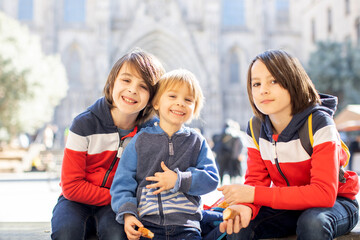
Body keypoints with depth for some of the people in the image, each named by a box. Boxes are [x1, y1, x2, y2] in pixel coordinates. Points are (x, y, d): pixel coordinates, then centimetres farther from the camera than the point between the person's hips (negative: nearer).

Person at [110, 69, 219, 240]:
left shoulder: (197, 141, 12)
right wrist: (127, 214, -9)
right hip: (147, 223, -1)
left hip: (186, 224, 1)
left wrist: (178, 180, -11)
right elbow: (123, 182, 6)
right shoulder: (140, 140, 8)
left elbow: (211, 179, 3)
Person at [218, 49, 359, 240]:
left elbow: (324, 193, -30)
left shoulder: (319, 124, -22)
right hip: (288, 205, 3)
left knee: (312, 222, -35)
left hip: (336, 202, -3)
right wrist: (246, 206, -33)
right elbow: (256, 180, -7)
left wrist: (255, 194, -34)